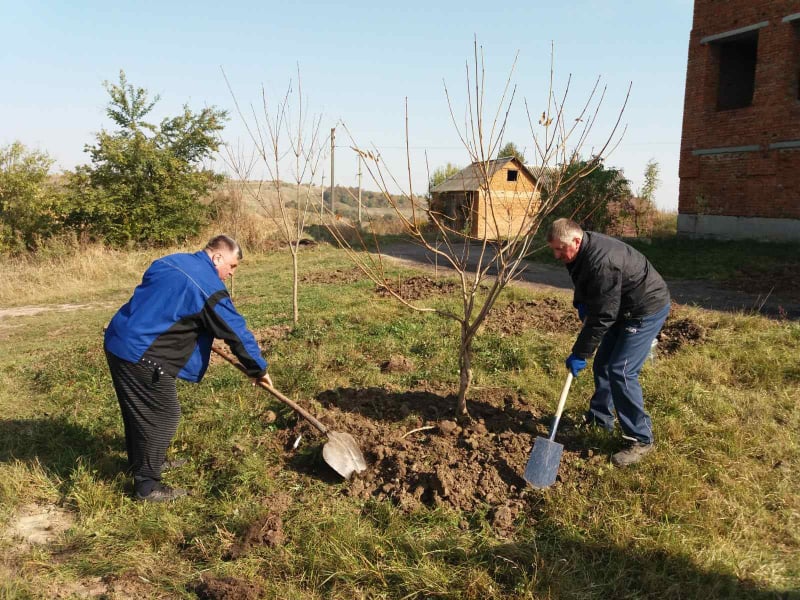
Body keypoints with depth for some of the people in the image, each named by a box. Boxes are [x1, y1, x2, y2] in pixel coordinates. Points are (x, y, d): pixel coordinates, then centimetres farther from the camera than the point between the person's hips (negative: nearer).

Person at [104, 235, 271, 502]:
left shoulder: (170, 261, 14)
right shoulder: (210, 288, -13)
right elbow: (237, 332, -7)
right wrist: (259, 369, 4)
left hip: (117, 341, 10)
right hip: (141, 355, -10)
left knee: (139, 410, 24)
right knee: (162, 416, 2)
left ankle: (143, 462, 42)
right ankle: (147, 485, 12)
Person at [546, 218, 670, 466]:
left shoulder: (601, 263, -34)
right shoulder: (582, 251, -3)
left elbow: (602, 317, -31)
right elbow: (584, 286, 20)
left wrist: (579, 353, -24)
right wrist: (580, 303, 2)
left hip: (647, 310, -10)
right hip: (624, 308, 10)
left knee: (621, 372, -14)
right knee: (602, 364, 14)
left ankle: (641, 440, -3)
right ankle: (600, 418, 31)